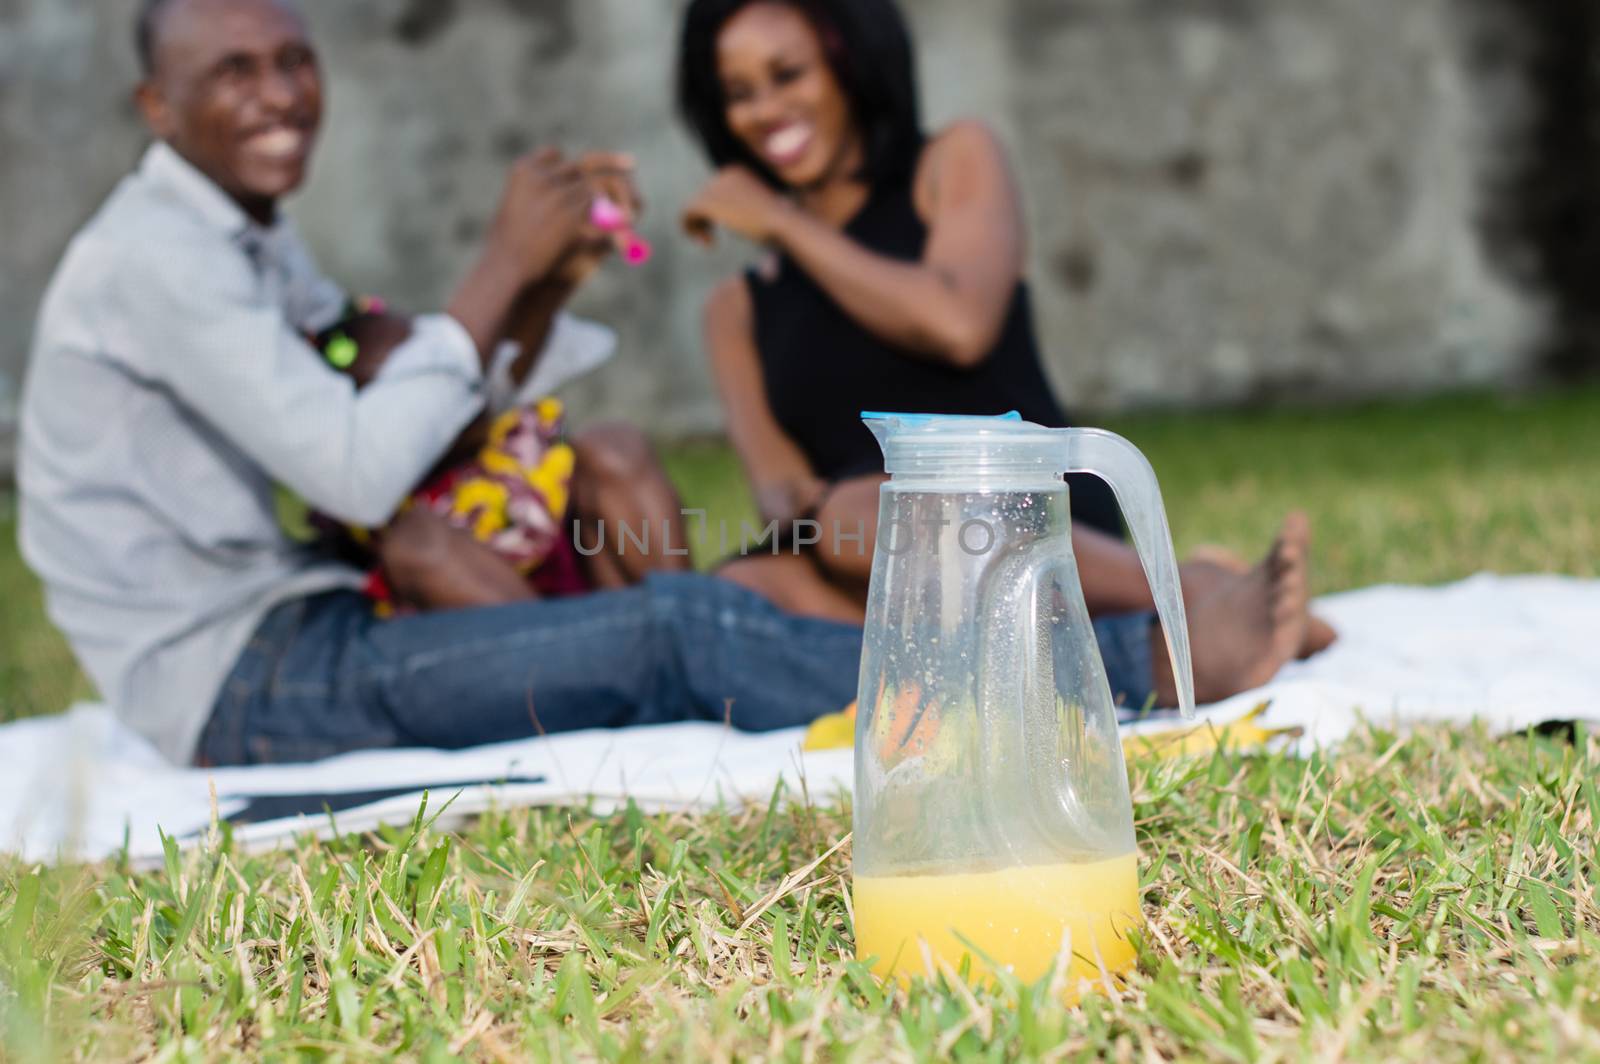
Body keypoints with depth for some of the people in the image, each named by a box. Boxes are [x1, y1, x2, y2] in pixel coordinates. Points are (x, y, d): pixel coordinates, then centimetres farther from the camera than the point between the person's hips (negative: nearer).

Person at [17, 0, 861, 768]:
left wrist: (547, 277, -3)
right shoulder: (152, 257, -16)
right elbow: (358, 476, -25)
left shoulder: (256, 246, 16)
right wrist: (504, 263, -16)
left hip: (290, 635, 10)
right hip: (232, 683, -10)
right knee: (678, 626, -20)